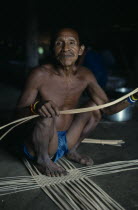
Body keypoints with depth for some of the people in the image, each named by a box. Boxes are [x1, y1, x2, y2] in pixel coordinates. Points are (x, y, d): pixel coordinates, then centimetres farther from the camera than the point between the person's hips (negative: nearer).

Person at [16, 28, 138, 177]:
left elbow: (107, 108, -5)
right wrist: (36, 107, -39)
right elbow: (19, 110, -16)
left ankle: (72, 151, 15)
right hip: (38, 147, -5)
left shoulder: (85, 76, -7)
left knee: (95, 106, -2)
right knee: (47, 114, -33)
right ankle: (42, 160, -3)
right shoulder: (40, 75, -21)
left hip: (65, 142, 5)